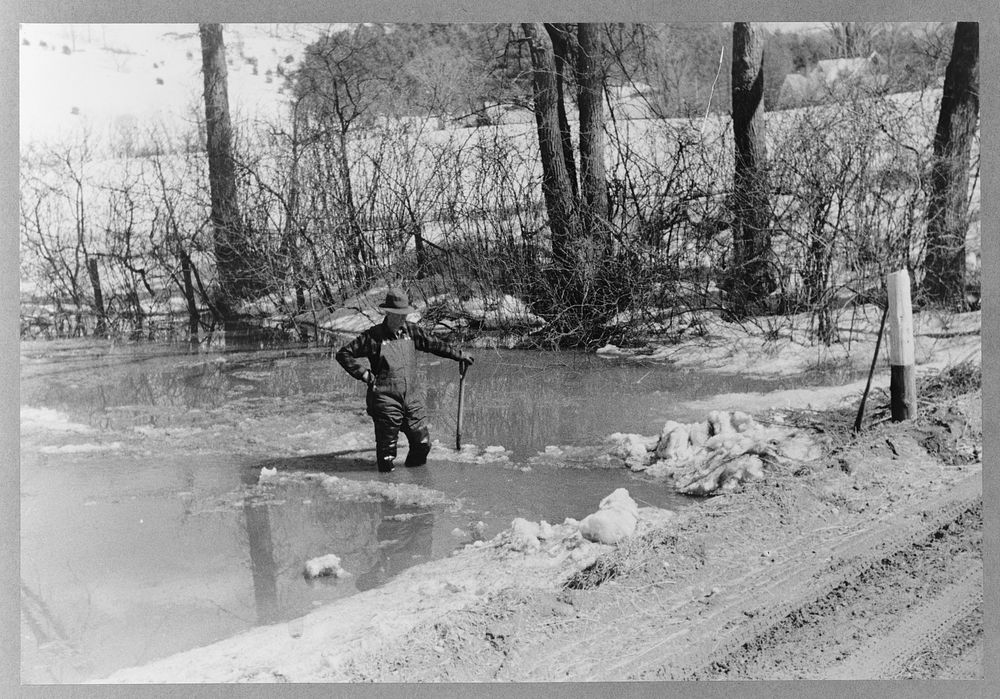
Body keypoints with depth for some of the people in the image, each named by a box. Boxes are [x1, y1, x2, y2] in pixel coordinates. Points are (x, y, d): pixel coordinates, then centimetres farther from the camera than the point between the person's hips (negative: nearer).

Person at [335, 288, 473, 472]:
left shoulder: (411, 331, 7)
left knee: (422, 443, 8)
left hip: (412, 399, 5)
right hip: (386, 400, -5)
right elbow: (343, 354, -2)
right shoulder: (373, 336, -7)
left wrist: (459, 355, 26)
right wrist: (363, 373, -8)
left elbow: (434, 344, 21)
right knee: (387, 448, 1)